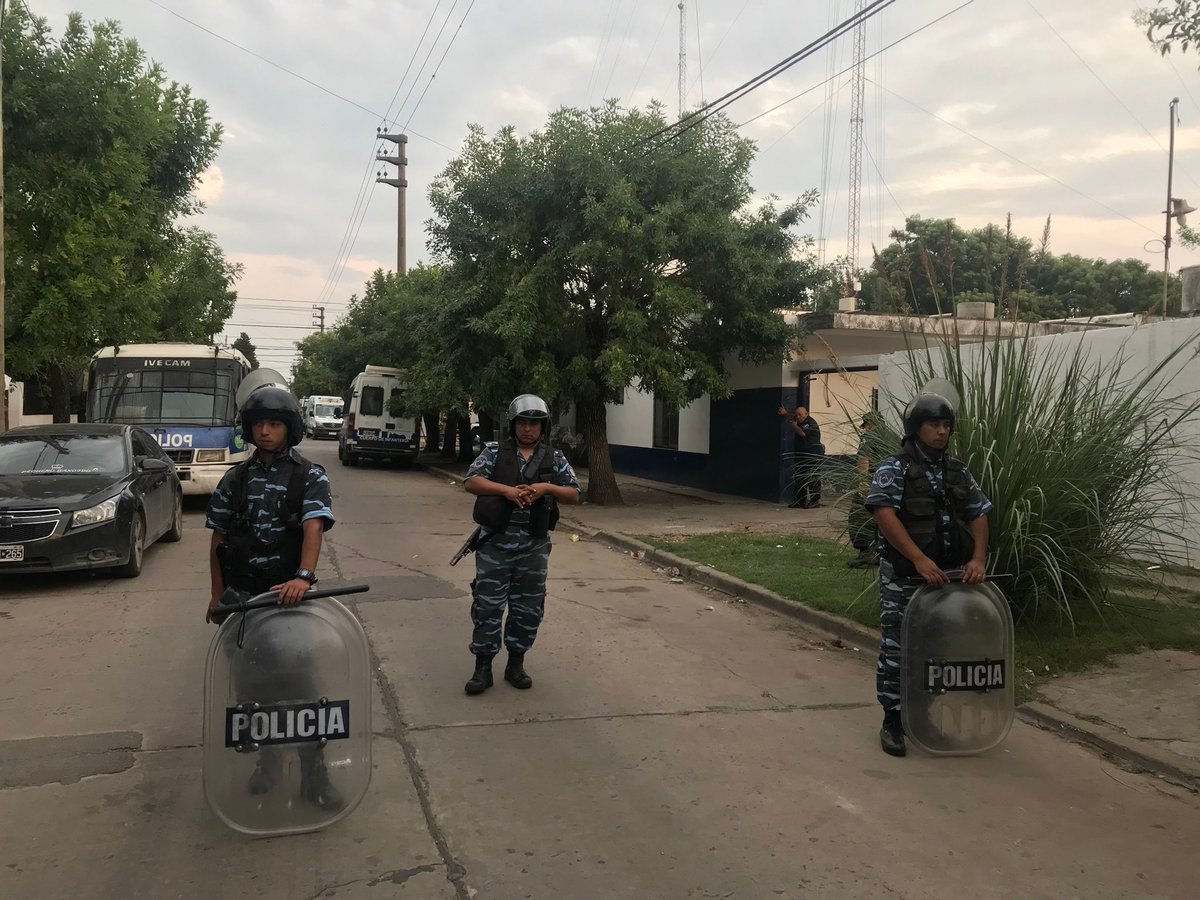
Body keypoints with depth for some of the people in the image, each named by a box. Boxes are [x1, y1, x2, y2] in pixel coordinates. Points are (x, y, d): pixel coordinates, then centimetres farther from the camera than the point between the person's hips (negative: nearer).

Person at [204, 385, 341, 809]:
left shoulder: (310, 477, -4)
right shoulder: (235, 479, 9)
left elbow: (313, 528, -19)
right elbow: (218, 539, 12)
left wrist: (303, 576, -34)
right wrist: (217, 594, 6)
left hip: (289, 594, -4)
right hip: (241, 596, 4)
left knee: (302, 683, -1)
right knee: (251, 682, 11)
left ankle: (314, 774, 7)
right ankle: (267, 758, 29)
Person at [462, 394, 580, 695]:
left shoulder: (555, 459, 8)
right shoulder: (495, 452, 3)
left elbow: (574, 495, 6)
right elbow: (471, 482, -7)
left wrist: (546, 488, -12)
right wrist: (506, 490, -20)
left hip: (534, 546, 2)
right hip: (496, 543, -2)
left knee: (528, 608, 9)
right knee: (488, 604, 0)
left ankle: (516, 664, 24)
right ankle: (483, 667, 11)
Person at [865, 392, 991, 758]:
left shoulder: (958, 471, 12)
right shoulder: (893, 469, -7)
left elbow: (978, 516, 10)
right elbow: (884, 515, -19)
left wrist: (977, 558, -7)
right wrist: (920, 560, -26)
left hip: (948, 577, 6)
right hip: (904, 578, -5)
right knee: (897, 647, 0)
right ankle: (893, 720, 10)